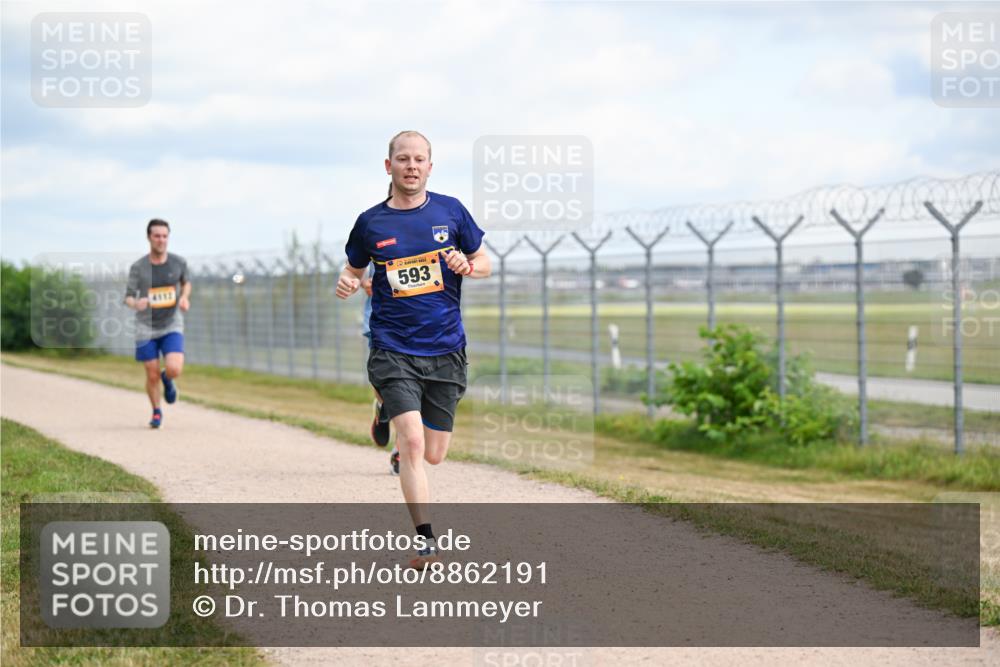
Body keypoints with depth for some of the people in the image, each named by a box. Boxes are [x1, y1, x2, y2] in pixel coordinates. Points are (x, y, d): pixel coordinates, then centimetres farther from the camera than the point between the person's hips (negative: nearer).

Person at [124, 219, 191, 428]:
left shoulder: (178, 262, -3)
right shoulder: (138, 267, -8)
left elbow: (186, 282, 17)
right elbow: (128, 297, -6)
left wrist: (185, 297, -4)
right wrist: (136, 304, -30)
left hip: (172, 326, 0)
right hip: (146, 328, 0)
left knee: (174, 369, -19)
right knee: (152, 377, 1)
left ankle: (167, 379, 19)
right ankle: (156, 412, 28)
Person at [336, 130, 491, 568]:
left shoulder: (450, 211, 4)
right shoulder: (370, 222, 2)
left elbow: (484, 262, 13)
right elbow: (354, 268, 16)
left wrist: (467, 266, -10)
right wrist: (346, 283, -7)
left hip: (446, 350, 2)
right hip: (393, 349, -2)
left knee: (433, 454, 8)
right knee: (412, 442, -18)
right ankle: (425, 539, -13)